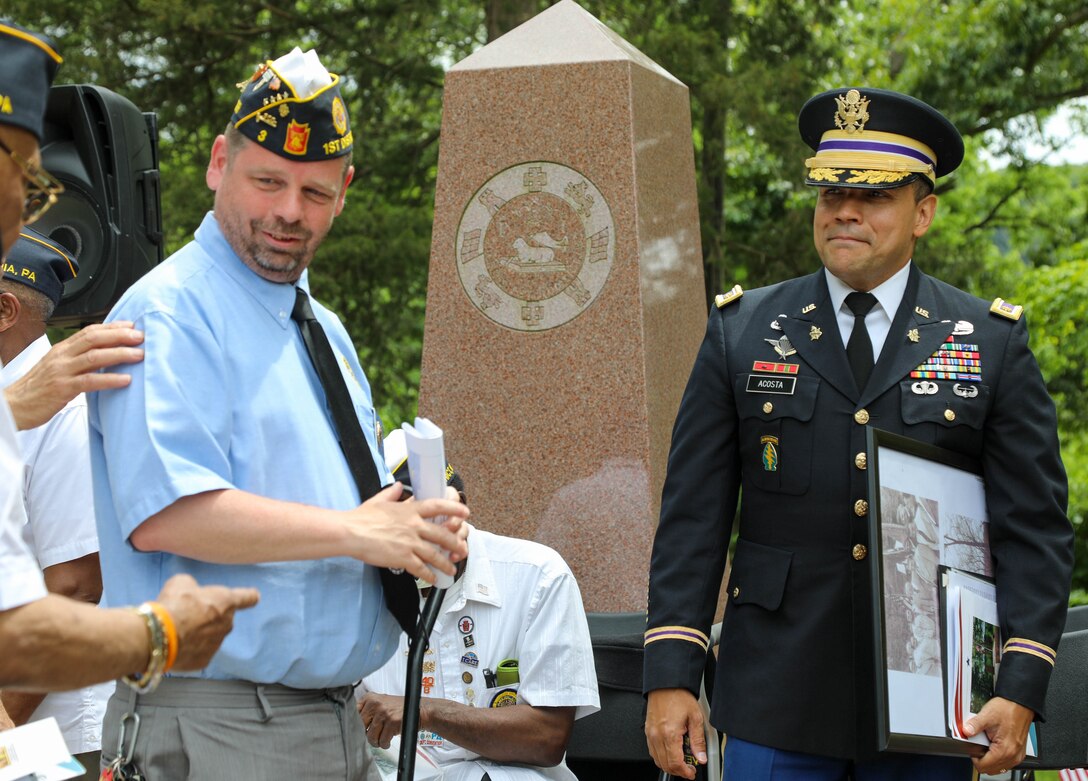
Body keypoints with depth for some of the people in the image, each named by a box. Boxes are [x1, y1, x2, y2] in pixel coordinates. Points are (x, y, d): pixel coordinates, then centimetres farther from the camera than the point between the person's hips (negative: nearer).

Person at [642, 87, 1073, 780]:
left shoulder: (993, 344, 4)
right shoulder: (741, 332, 6)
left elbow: (1036, 530, 0)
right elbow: (693, 517, 3)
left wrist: (1021, 693, -10)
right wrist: (671, 677, -5)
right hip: (777, 697, 0)